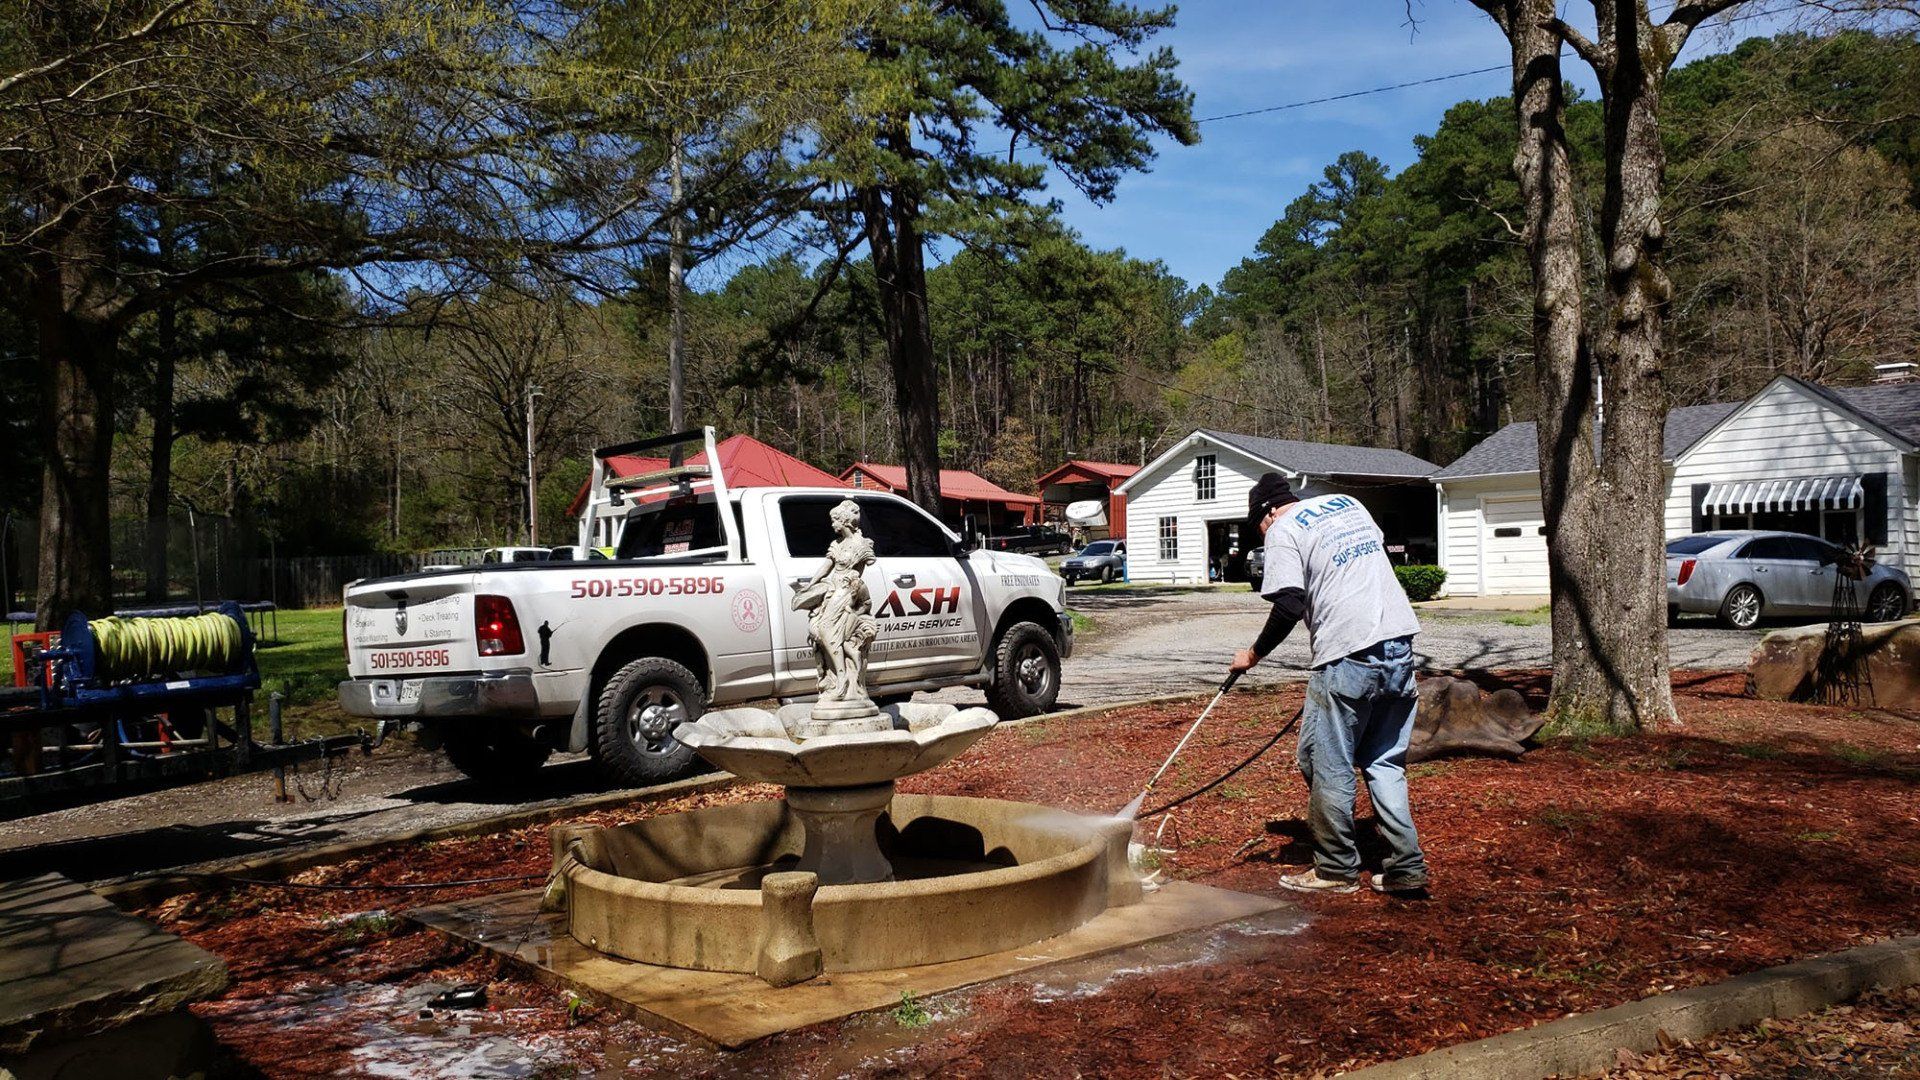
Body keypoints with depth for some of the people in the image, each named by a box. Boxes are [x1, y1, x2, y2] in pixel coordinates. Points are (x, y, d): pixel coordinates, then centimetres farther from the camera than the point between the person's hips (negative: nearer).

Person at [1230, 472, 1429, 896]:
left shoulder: (1283, 530, -3)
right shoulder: (1349, 504, 19)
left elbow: (1289, 607, -14)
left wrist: (1254, 653, -2)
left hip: (1348, 654, -8)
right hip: (1399, 642, 8)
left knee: (1327, 764, 5)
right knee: (1386, 762, 14)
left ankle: (1336, 869, 14)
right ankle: (1406, 868, 13)